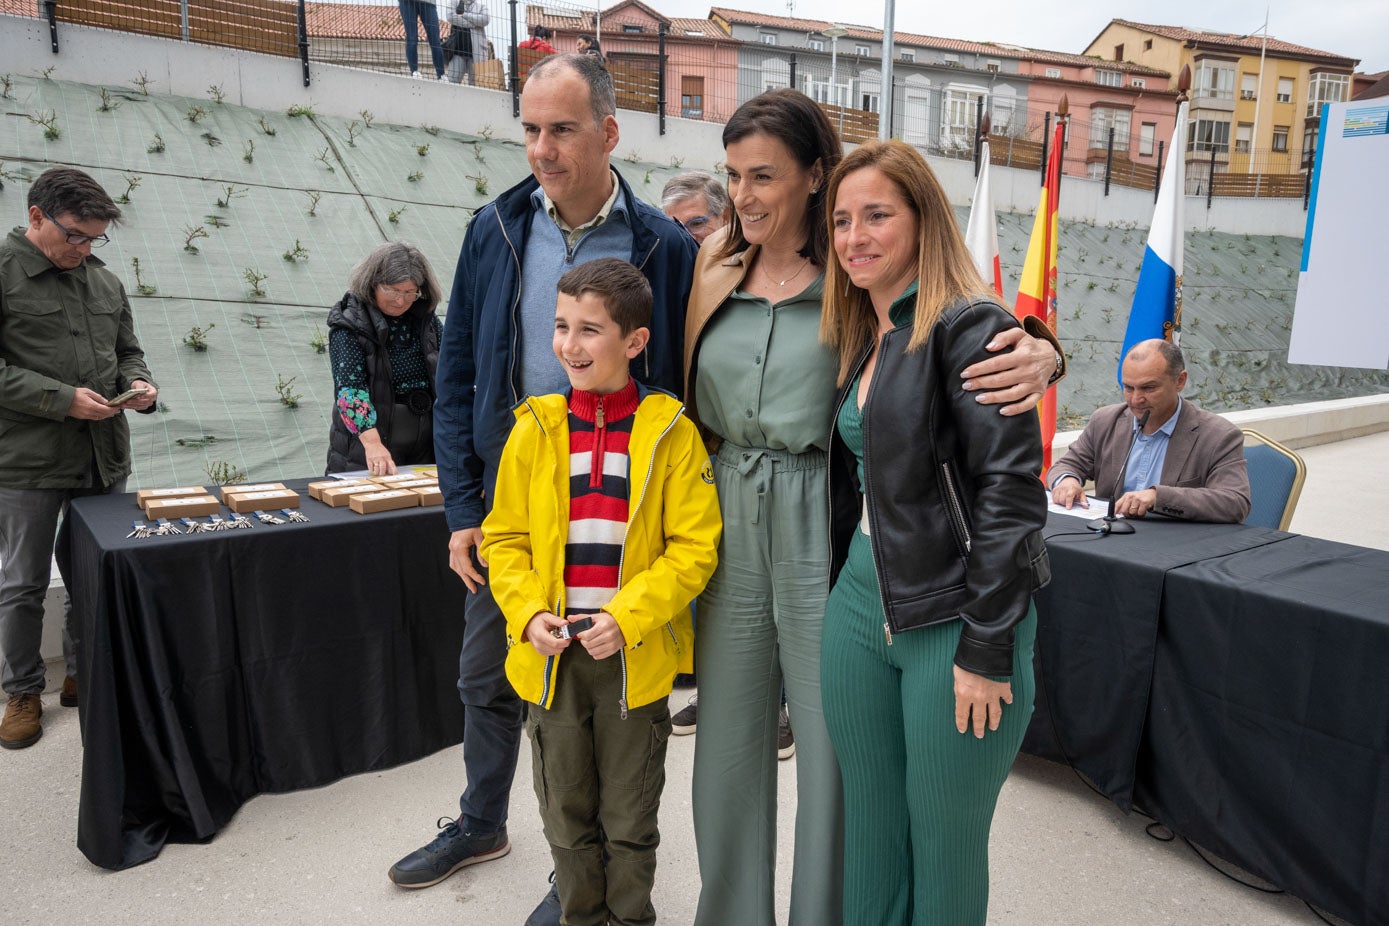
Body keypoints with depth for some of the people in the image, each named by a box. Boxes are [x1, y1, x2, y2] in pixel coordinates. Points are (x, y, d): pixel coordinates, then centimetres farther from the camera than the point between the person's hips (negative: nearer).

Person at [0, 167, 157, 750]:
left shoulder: (105, 282, 11)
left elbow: (127, 352, 20)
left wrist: (138, 384, -1)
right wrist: (62, 399, -20)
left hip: (105, 459, 5)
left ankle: (83, 676, 31)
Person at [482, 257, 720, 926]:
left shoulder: (670, 432, -8)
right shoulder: (534, 430, 0)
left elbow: (694, 546, -9)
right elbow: (504, 539, 4)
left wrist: (628, 617, -18)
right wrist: (528, 614, -10)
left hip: (635, 658, -2)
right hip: (552, 655, 2)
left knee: (630, 821, 15)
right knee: (567, 816, 18)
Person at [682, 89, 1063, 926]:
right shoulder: (714, 272, 7)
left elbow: (979, 339, -9)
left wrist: (1039, 352, -31)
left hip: (824, 527, -4)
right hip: (728, 524, 5)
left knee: (832, 747, 8)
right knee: (729, 740, 16)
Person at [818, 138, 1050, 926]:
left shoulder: (969, 326, -11)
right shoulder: (859, 338, 12)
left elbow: (1012, 489, -16)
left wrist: (986, 649, -17)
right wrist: (841, 592, 15)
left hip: (951, 617, -6)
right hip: (859, 604, 7)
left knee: (944, 846, 9)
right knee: (870, 834, 16)